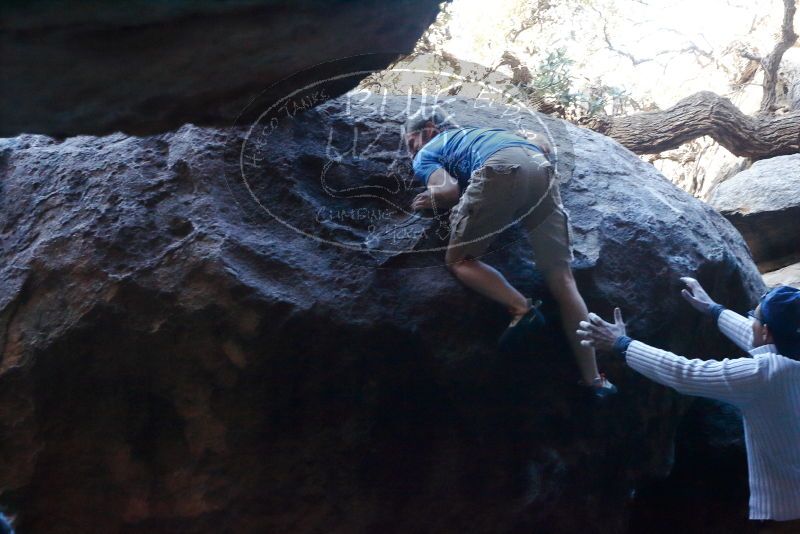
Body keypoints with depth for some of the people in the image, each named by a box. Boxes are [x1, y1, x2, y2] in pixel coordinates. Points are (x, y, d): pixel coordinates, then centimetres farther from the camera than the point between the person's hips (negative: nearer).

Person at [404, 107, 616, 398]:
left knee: (458, 260, 12)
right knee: (561, 276, 7)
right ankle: (592, 379, 5)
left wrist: (433, 200, 25)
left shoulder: (425, 155, 26)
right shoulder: (476, 132, 43)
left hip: (500, 170, -5)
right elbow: (543, 145, 36)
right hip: (541, 169, 6)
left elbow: (451, 190, 5)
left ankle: (521, 308, -11)